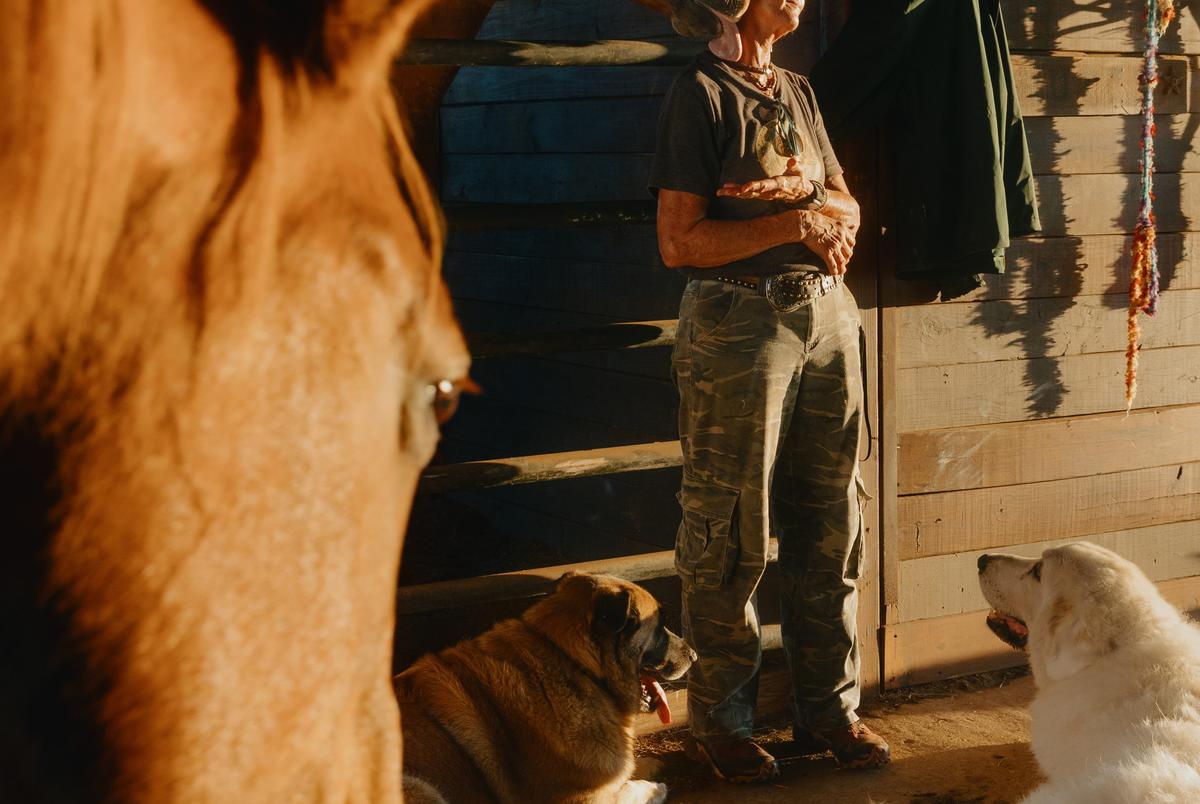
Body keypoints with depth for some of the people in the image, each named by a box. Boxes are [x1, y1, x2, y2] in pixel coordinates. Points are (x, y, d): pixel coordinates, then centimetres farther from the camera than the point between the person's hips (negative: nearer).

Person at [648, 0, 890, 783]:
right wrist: (795, 221, -14)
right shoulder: (700, 94, -8)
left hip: (826, 315, 7)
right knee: (731, 536, 2)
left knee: (829, 521, 11)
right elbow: (679, 241, -15)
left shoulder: (797, 91, 14)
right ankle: (720, 719, 16)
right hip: (740, 324, -7)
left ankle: (829, 705, 24)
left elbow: (848, 207, 14)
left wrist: (803, 190, -7)